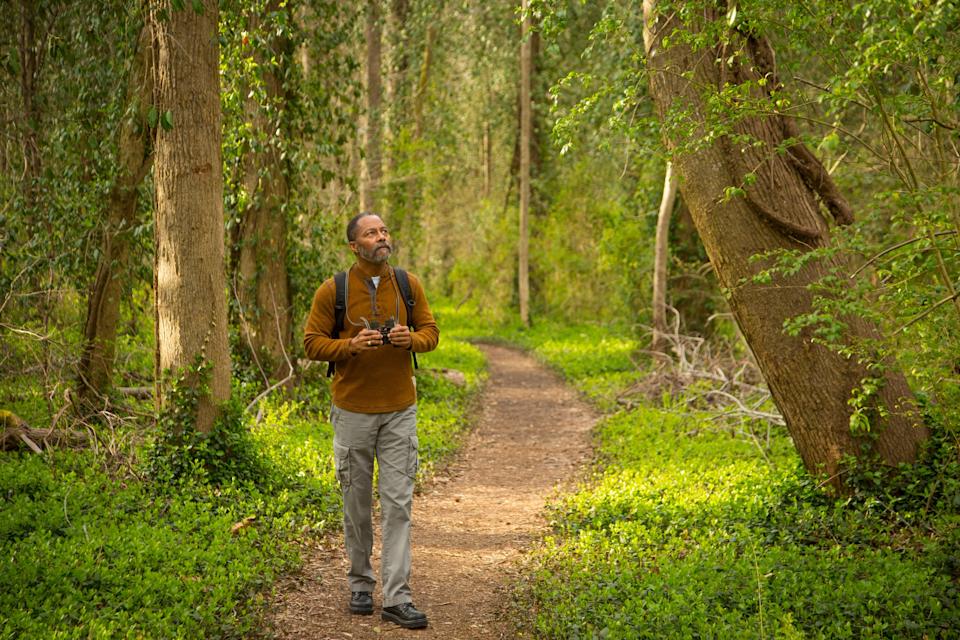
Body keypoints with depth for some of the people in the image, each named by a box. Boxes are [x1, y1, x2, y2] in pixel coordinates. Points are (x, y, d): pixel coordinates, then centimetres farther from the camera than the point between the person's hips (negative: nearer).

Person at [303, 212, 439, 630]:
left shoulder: (408, 285, 2)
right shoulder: (333, 291, -6)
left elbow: (430, 332, 8)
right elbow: (312, 342, -4)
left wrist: (411, 339, -14)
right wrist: (351, 345, -21)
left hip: (400, 411, 1)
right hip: (353, 411, -1)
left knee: (398, 504, -3)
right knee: (356, 502, 10)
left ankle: (397, 598, -1)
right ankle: (360, 584, 27)